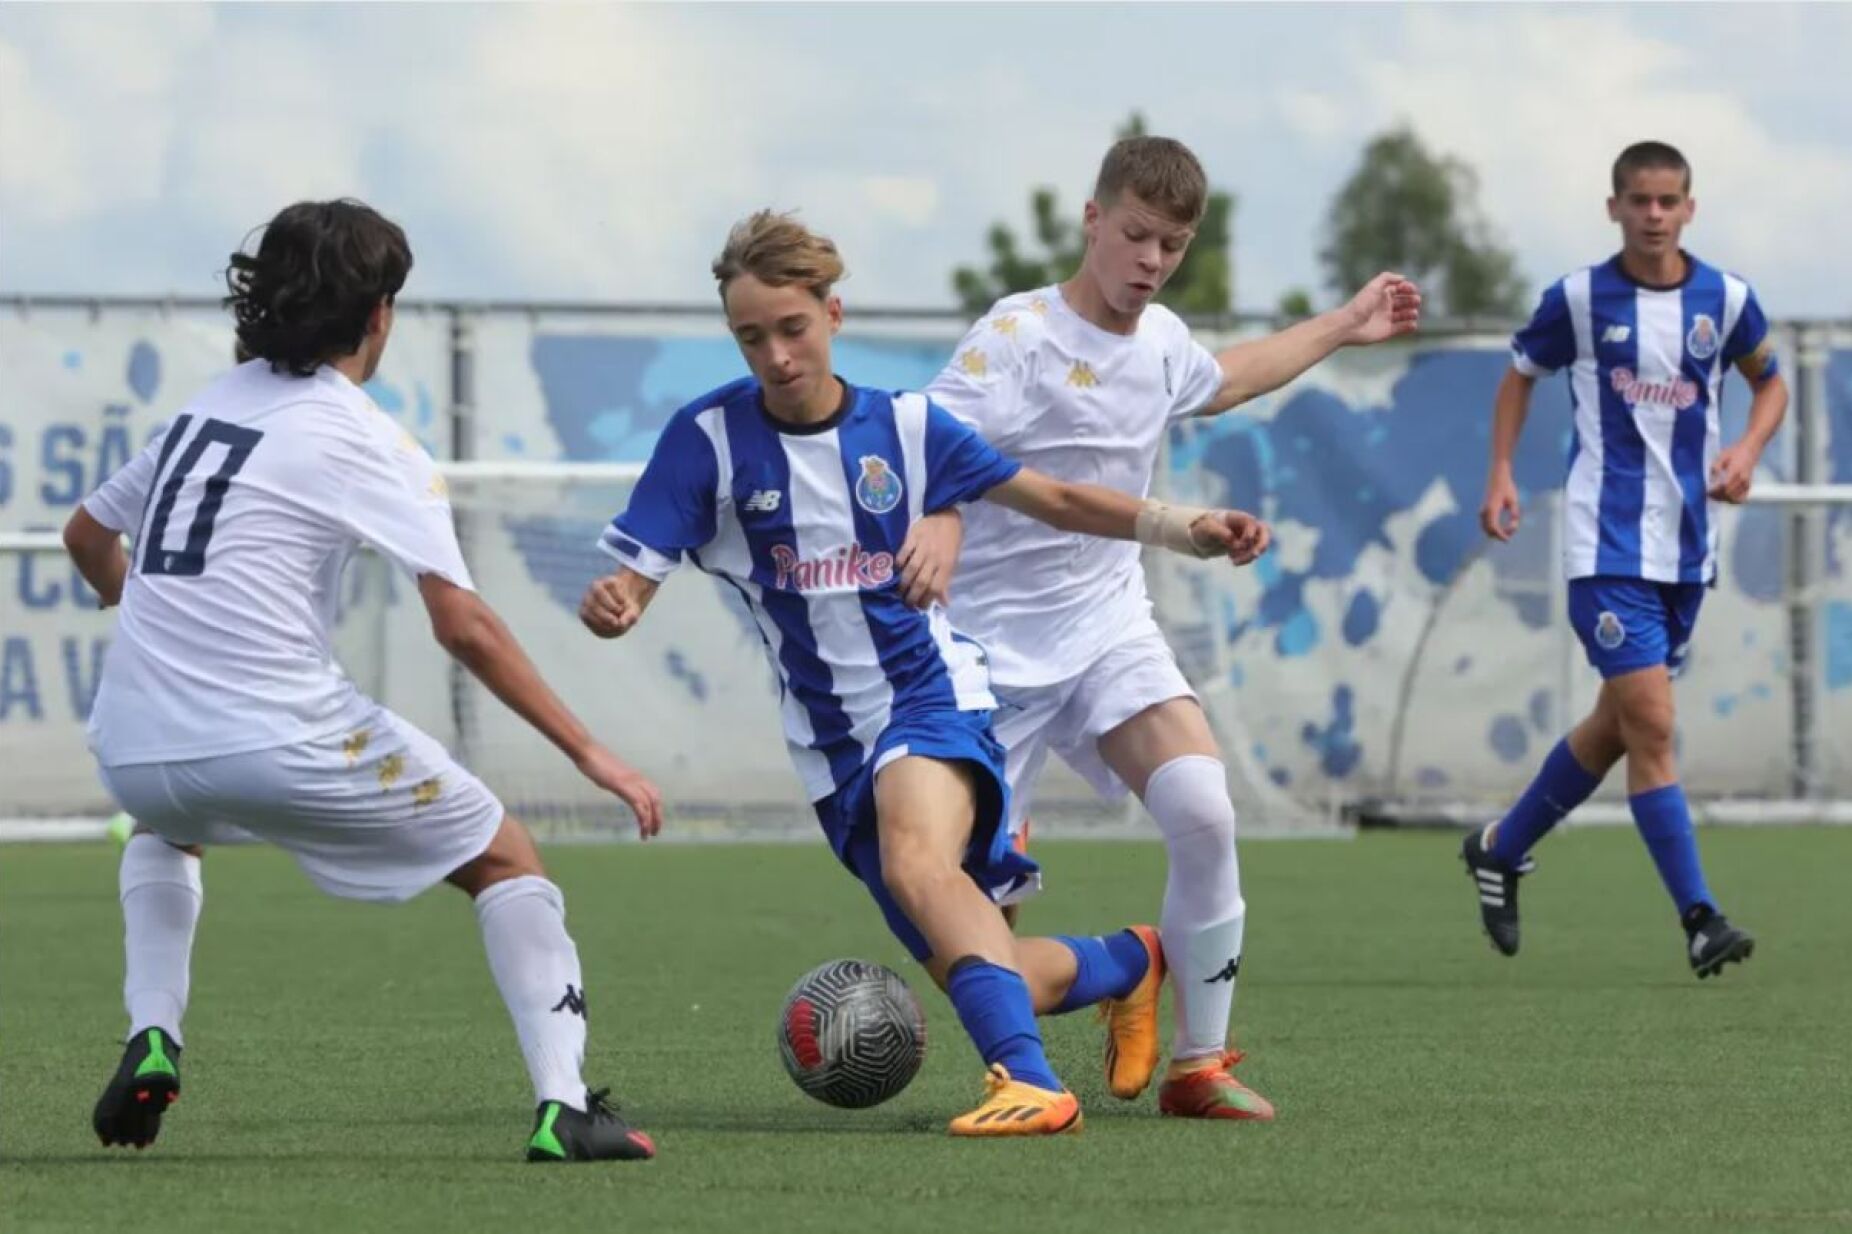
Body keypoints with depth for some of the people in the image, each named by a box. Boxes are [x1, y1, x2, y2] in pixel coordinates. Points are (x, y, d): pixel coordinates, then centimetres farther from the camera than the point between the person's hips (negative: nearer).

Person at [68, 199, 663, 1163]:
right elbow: (463, 625, -11)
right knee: (504, 859, 12)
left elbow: (88, 535, 29)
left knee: (166, 827, 41)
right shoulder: (364, 439, -3)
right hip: (280, 741, -5)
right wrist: (589, 754, -6)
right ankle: (561, 1104, -3)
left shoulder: (207, 406, 16)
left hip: (132, 746, 5)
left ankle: (152, 1039, 19)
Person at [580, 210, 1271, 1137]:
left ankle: (1029, 1082, -46)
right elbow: (632, 578, -10)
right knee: (972, 972, 0)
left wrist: (1187, 531, -6)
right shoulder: (710, 437, -6)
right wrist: (609, 605, -35)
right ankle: (1128, 964, 31)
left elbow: (1054, 500, 7)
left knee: (917, 862, -36)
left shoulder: (904, 426, -2)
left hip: (929, 690, -2)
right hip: (832, 739, 2)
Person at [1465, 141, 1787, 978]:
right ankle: (1699, 919, -15)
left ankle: (1503, 848, 36)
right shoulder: (1578, 299, -4)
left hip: (1688, 546, 4)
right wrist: (1501, 475, 2)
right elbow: (1521, 374, 12)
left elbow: (1770, 381, 17)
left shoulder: (1725, 299, 1)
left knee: (1616, 725, 14)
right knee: (1650, 721, -15)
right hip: (1607, 542, -4)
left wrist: (1748, 449, -2)